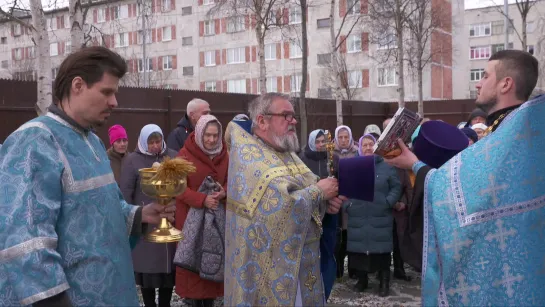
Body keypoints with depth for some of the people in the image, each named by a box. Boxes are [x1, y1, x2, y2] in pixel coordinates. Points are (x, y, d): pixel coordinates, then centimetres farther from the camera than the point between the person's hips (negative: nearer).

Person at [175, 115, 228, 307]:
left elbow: (229, 180, 9)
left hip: (217, 214, 4)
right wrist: (202, 200, -25)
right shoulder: (185, 154, -10)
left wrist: (224, 192, -15)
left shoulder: (224, 155, 3)